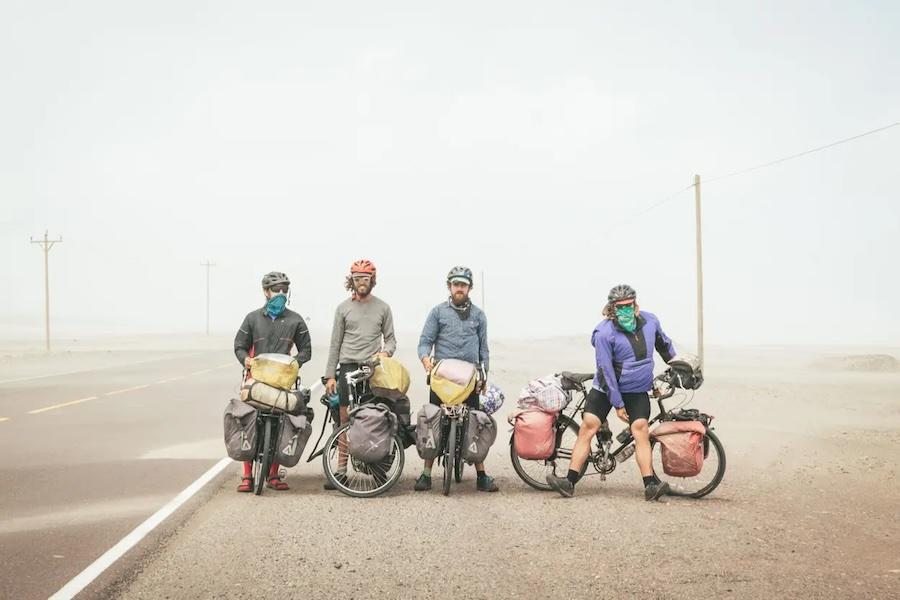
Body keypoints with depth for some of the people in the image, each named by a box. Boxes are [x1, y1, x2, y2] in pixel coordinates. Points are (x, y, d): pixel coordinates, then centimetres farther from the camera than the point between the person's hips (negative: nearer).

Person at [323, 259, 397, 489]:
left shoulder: (382, 308, 9)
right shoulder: (344, 308, 9)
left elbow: (390, 339, 12)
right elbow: (335, 344, 9)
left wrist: (385, 352, -12)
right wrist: (330, 375, 4)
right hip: (348, 367, 0)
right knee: (345, 419, 1)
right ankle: (341, 468, 6)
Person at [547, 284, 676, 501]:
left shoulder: (650, 320, -4)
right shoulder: (604, 333, -19)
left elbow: (663, 343, 19)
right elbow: (606, 371, -17)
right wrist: (618, 404, -16)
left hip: (637, 391, 2)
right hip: (606, 388, -2)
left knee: (640, 430, -15)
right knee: (588, 427, -11)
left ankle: (651, 486, -17)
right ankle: (570, 482, -9)